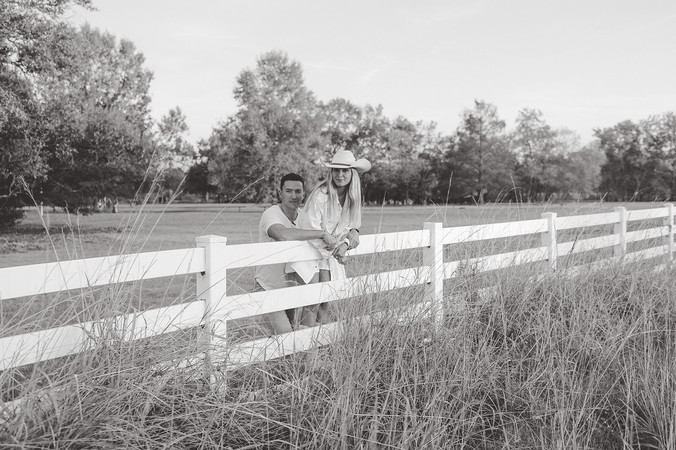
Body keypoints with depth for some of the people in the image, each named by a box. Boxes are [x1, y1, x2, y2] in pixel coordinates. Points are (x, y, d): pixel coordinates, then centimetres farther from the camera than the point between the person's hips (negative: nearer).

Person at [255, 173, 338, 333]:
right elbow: (284, 235, -43)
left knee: (291, 331, 15)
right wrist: (323, 233, -37)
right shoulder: (272, 214, -20)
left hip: (290, 288, 7)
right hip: (268, 288, -6)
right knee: (285, 335, -17)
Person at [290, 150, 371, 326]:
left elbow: (349, 226, 8)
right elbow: (311, 229, -20)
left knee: (324, 301, 3)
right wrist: (332, 250, -17)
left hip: (330, 255, 6)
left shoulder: (352, 197, 1)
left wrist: (345, 243, -13)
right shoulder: (320, 195, -21)